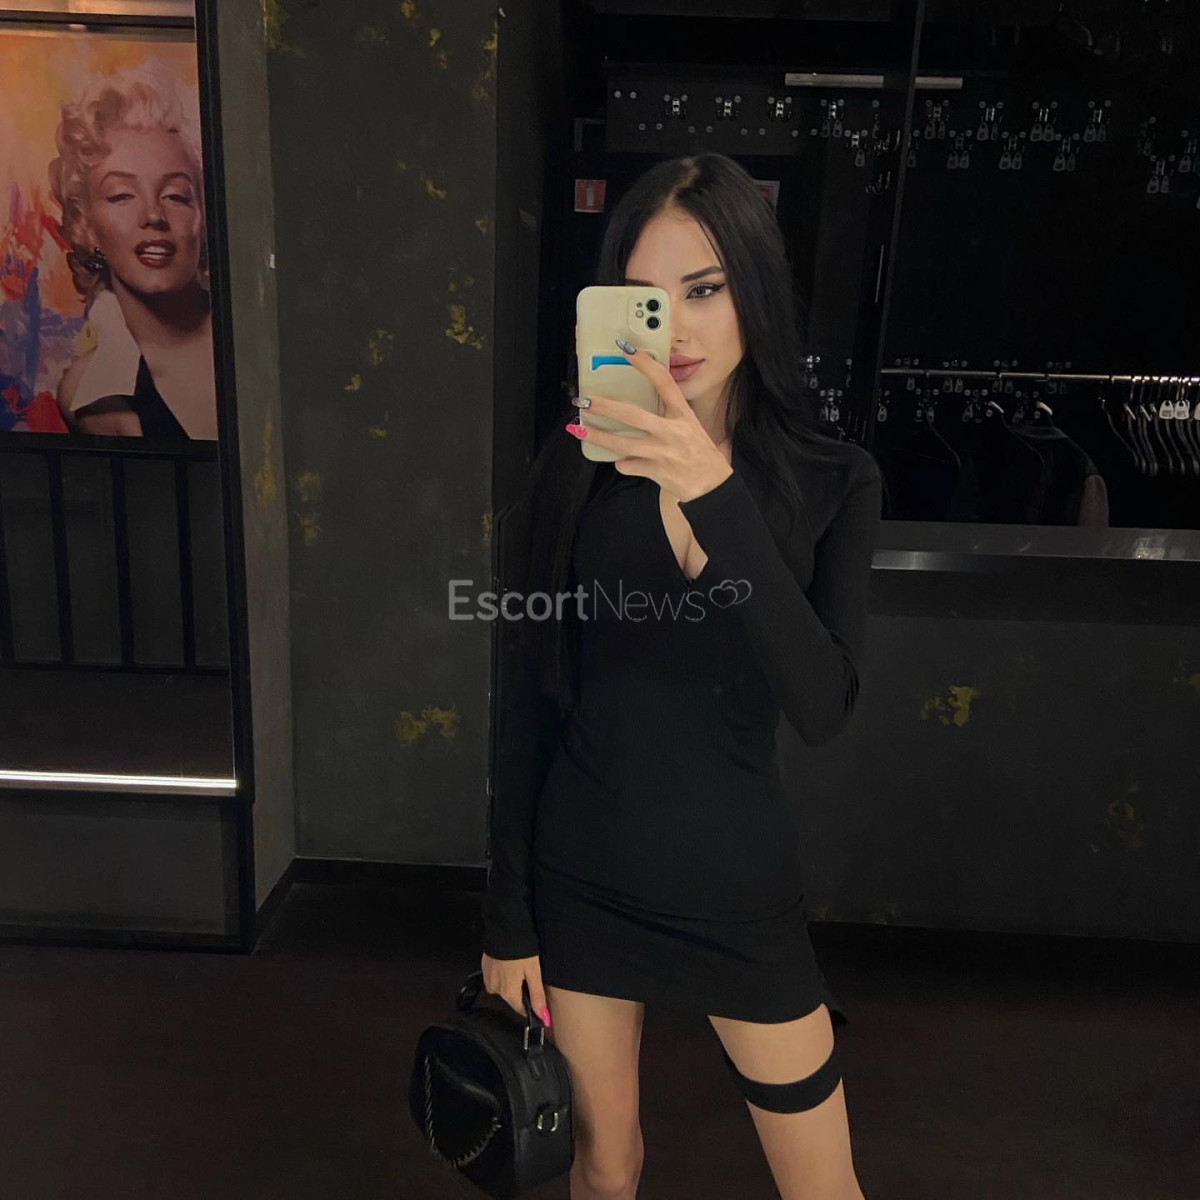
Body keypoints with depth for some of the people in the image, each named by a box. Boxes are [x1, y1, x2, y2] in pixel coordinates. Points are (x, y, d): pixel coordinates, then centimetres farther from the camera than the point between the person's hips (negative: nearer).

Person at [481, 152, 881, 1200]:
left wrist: (718, 499, -33)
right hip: (580, 875, 0)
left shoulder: (834, 483, -8)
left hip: (737, 886, 0)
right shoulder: (578, 465, -8)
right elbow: (525, 702, -5)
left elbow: (824, 708, -21)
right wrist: (508, 921, -2)